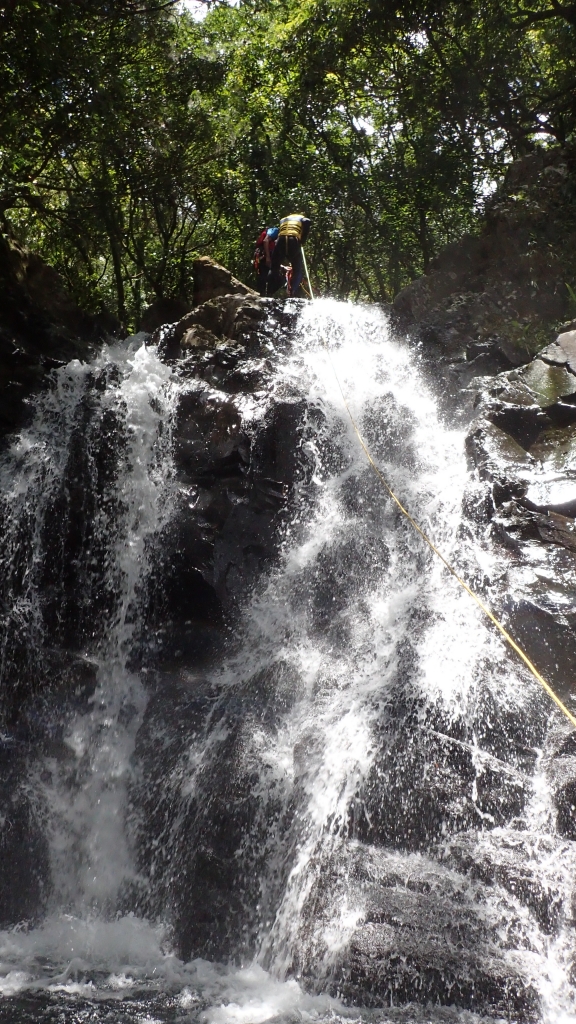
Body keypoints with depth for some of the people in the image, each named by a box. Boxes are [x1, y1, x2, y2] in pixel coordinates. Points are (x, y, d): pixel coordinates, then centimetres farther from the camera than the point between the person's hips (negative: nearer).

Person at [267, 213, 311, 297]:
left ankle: (269, 293, 4)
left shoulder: (283, 219, 37)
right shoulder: (302, 218, 26)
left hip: (281, 240, 2)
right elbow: (307, 222, 1)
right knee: (298, 270, 11)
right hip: (294, 241, -2)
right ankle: (291, 294, -5)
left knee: (274, 268, 14)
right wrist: (302, 241, 7)